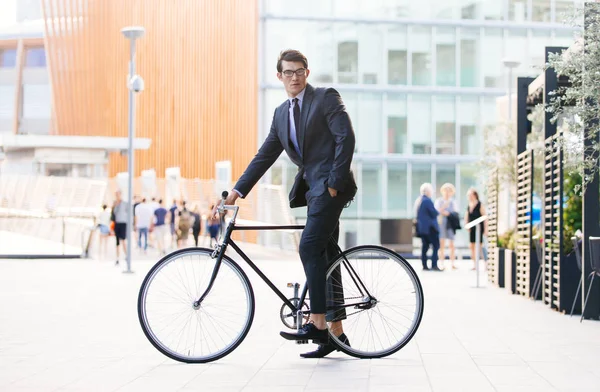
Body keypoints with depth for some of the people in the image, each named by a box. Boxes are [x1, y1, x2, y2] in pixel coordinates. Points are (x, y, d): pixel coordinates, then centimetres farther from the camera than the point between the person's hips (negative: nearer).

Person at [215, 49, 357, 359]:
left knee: (309, 246, -19)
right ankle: (336, 333, 11)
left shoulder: (326, 98, -5)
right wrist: (238, 190, 7)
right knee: (323, 255, 7)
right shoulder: (281, 114, 16)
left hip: (331, 185, -8)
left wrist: (334, 182, -19)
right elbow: (264, 156, 16)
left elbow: (346, 138, -14)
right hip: (312, 187, 8)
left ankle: (317, 323, -18)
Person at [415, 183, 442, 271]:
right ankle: (434, 265, -13)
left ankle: (424, 266, 8)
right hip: (430, 227, -9)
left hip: (421, 227, 9)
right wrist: (438, 211, 3)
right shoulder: (427, 201, -17)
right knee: (436, 246, -6)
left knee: (425, 246, 9)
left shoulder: (418, 200, 12)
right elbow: (434, 213, -17)